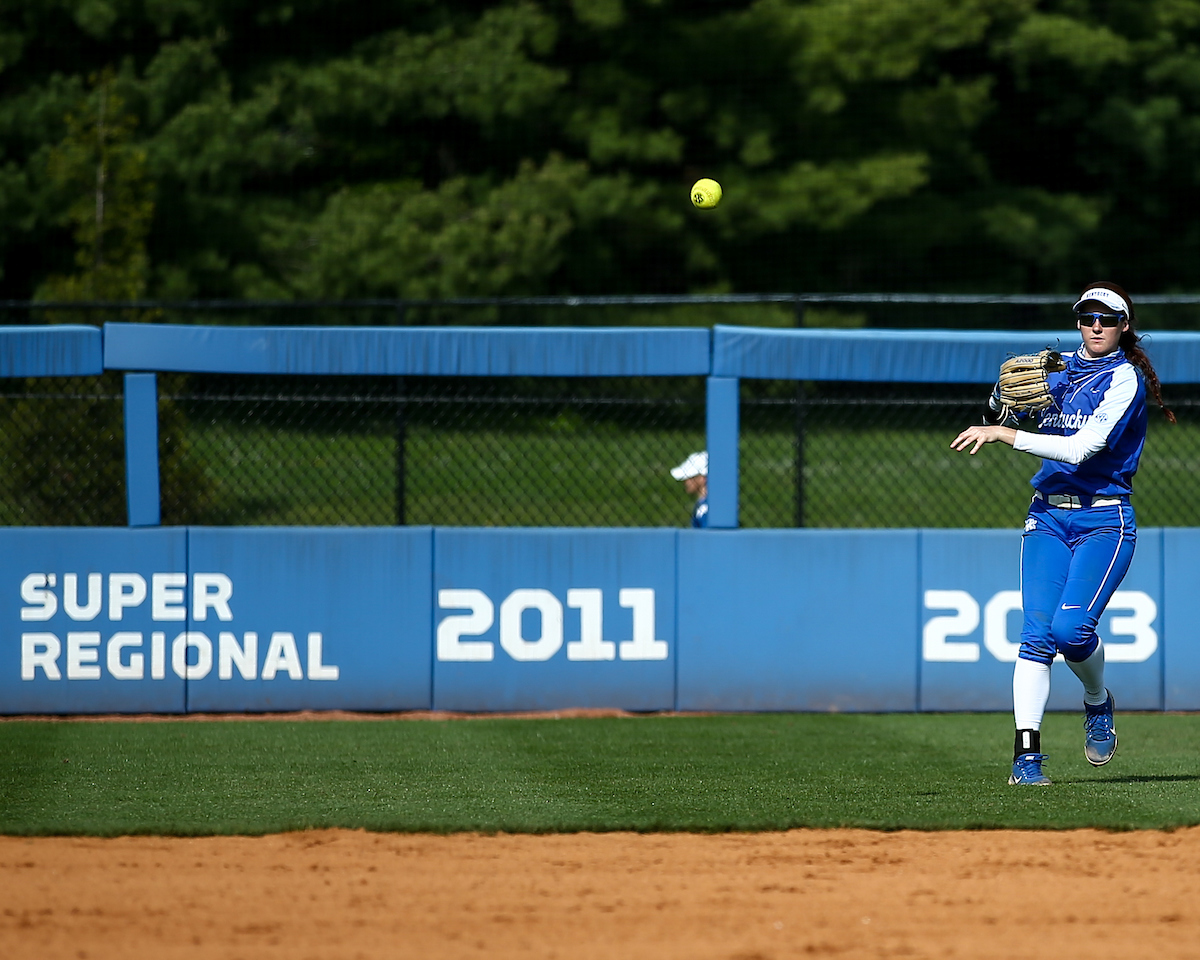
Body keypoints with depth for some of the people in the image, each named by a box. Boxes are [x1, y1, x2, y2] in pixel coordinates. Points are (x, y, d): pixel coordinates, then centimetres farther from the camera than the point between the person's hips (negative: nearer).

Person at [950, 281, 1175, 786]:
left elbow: (1082, 447, -21)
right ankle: (1026, 753, -15)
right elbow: (996, 418, 20)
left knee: (1072, 627, -22)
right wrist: (1003, 398, -4)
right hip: (1048, 517, 5)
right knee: (1037, 633, -12)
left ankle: (1097, 702, 10)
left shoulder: (1124, 379, -8)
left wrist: (1004, 434, -21)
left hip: (1104, 522, -5)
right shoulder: (1058, 368, 12)